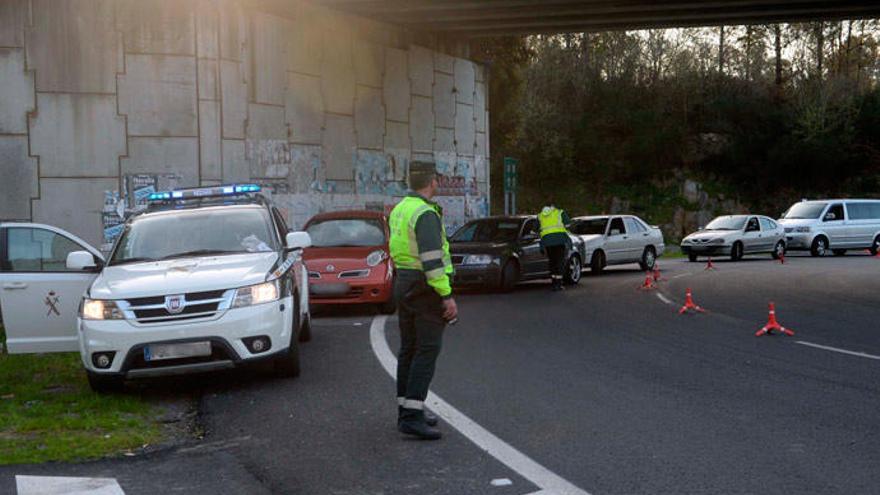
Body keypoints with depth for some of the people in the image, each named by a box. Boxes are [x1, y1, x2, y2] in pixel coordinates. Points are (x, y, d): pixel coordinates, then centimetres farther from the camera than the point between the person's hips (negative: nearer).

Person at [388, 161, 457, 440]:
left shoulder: (399, 210, 12)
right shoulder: (426, 213, -17)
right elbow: (431, 258, -23)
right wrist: (447, 296, -22)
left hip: (403, 282, 9)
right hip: (426, 288, -9)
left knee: (409, 349, 14)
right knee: (427, 350, -9)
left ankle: (406, 409, 20)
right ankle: (412, 416, -15)